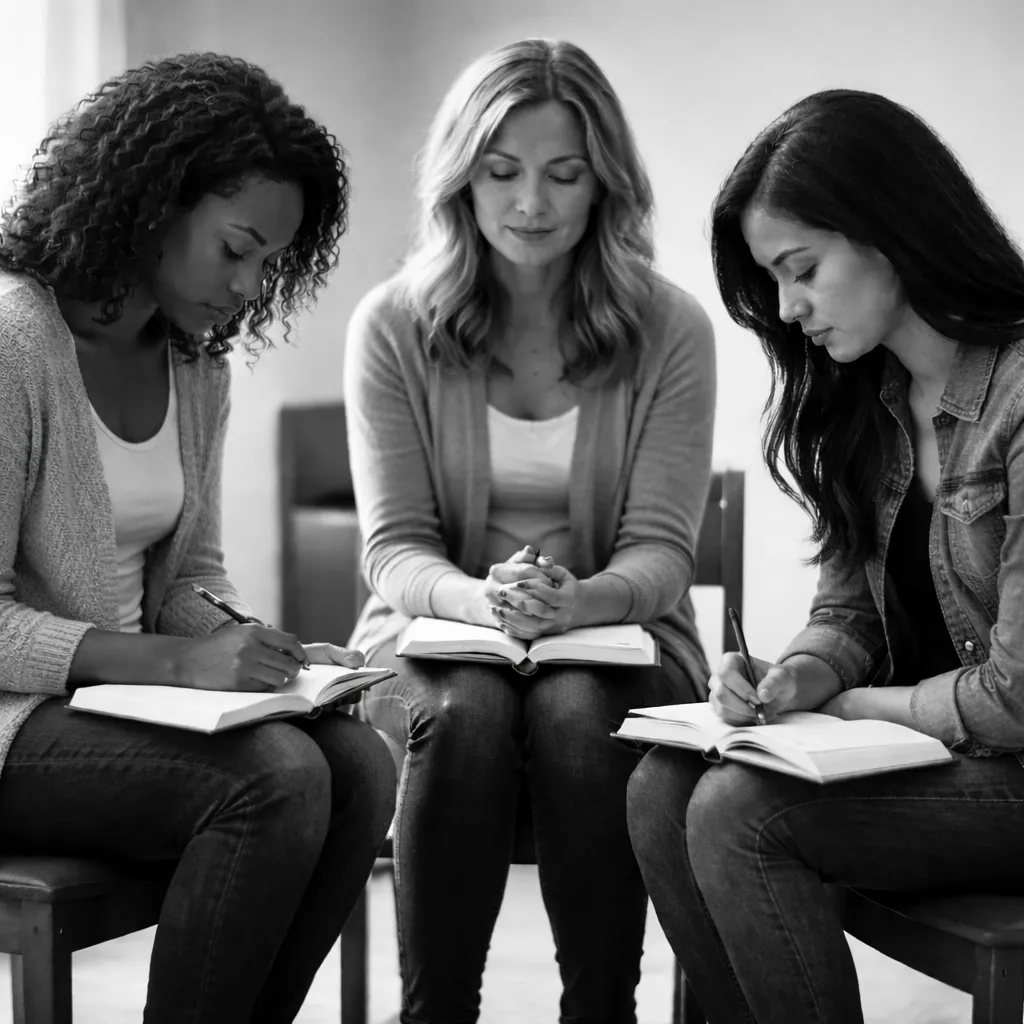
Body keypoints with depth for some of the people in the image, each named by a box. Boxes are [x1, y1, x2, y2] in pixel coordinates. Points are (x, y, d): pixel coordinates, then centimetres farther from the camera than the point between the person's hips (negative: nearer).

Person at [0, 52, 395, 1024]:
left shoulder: (196, 365, 9)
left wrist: (259, 650, -6)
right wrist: (176, 661, -25)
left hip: (124, 693, 7)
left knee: (360, 764, -17)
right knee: (278, 777, -28)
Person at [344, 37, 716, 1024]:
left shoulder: (670, 330, -1)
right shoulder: (392, 325, 0)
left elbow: (659, 551, -6)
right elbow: (394, 547, -5)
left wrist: (580, 600, -29)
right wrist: (479, 599, -28)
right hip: (437, 627, 0)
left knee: (576, 711, -34)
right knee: (466, 709, -33)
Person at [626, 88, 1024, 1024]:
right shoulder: (866, 401, 7)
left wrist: (854, 705, -6)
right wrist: (799, 678, -9)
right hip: (914, 750, 8)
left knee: (738, 811, -23)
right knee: (662, 788, -12)